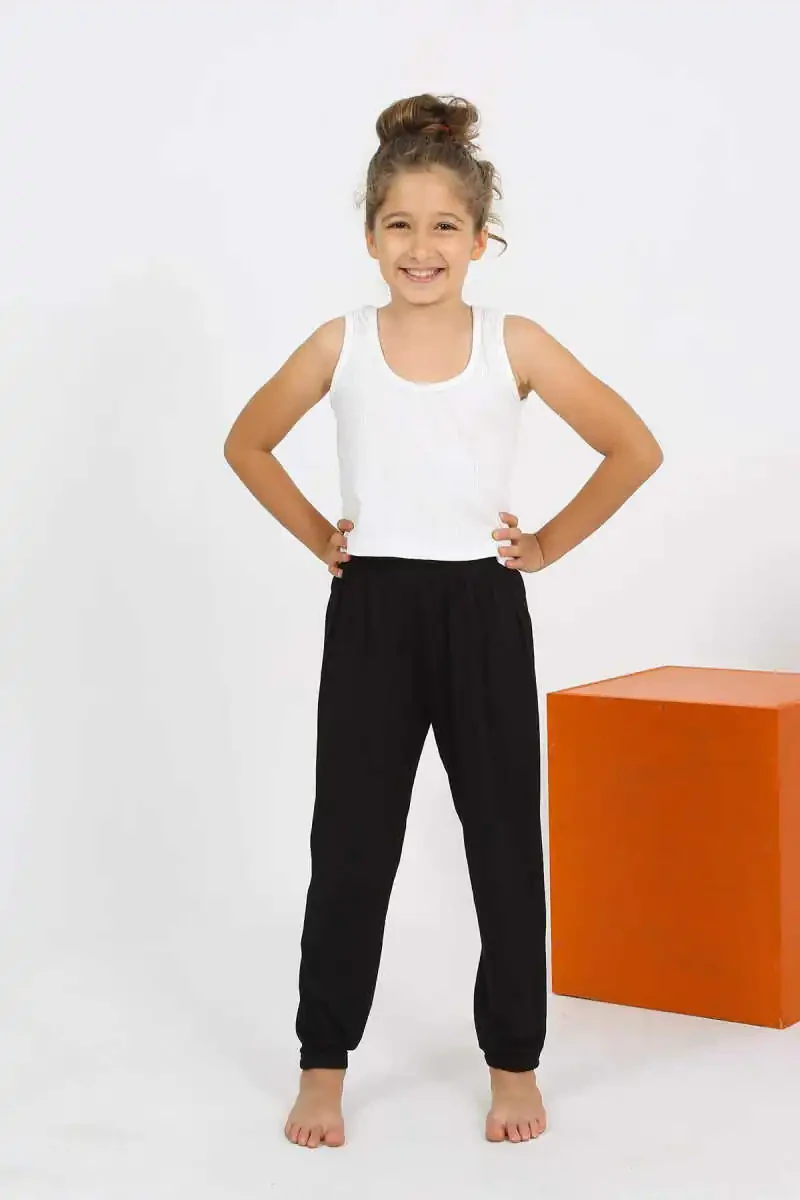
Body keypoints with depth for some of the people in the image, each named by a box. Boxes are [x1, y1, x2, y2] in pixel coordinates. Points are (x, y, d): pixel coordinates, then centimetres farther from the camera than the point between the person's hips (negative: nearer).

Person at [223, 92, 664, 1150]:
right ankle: (324, 1062, 19)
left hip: (481, 609, 0)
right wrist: (316, 536, 5)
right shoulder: (341, 344, 0)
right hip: (369, 609, 1)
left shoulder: (515, 344, -3)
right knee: (351, 841, 5)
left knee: (505, 837, 7)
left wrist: (549, 543, 0)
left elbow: (635, 449, 1)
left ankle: (514, 1060, 22)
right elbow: (247, 445, 13)